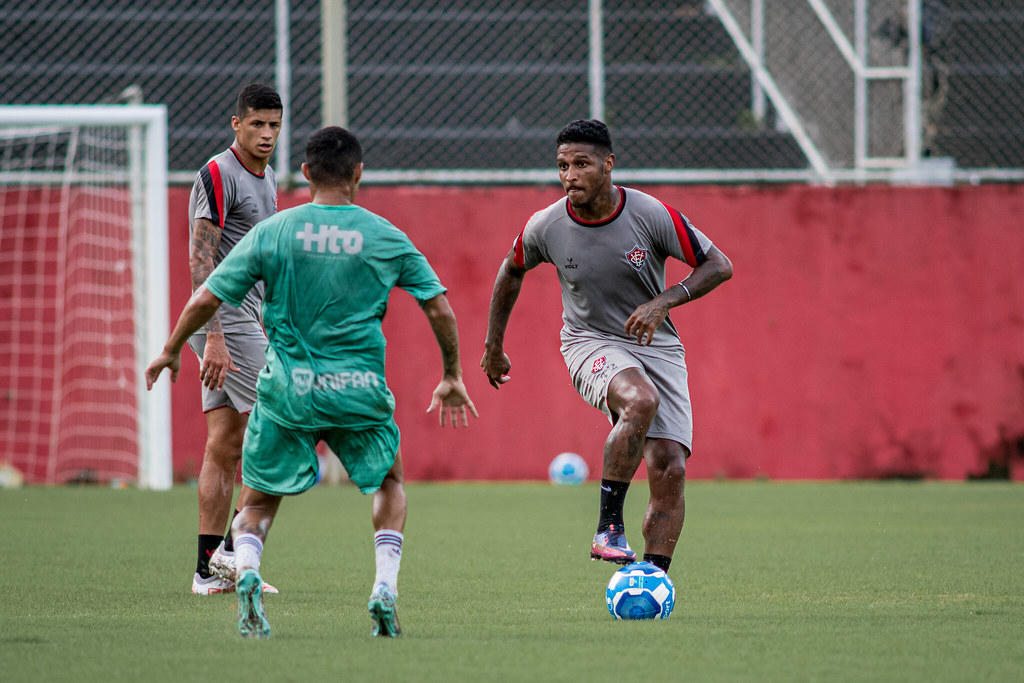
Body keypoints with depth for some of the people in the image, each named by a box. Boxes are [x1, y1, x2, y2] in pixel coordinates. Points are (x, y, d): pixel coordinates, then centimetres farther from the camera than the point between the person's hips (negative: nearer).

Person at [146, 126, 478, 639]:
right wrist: (452, 377, 19)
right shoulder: (386, 238, 1)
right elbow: (439, 309, 5)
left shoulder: (271, 232, -2)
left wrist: (171, 350, 16)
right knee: (389, 484, 25)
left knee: (257, 502, 15)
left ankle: (246, 574, -15)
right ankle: (385, 591, 7)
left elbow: (207, 298, 0)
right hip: (359, 392, 0)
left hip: (286, 390, 0)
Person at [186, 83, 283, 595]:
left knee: (225, 445, 6)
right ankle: (234, 547, -8)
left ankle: (209, 569, 6)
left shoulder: (266, 180, 17)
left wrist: (274, 330, 21)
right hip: (226, 323, -9)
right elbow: (200, 259, -18)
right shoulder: (218, 175, -12)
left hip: (249, 320, 9)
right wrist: (215, 338, -24)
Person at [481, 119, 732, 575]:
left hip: (657, 347, 2)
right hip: (591, 345, -2)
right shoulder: (545, 227, -9)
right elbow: (512, 271, 13)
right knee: (641, 400, -36)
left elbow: (718, 266, -8)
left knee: (670, 472, -10)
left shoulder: (651, 215, -14)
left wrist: (664, 301, -22)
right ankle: (608, 528, -31)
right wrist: (493, 345, 17)